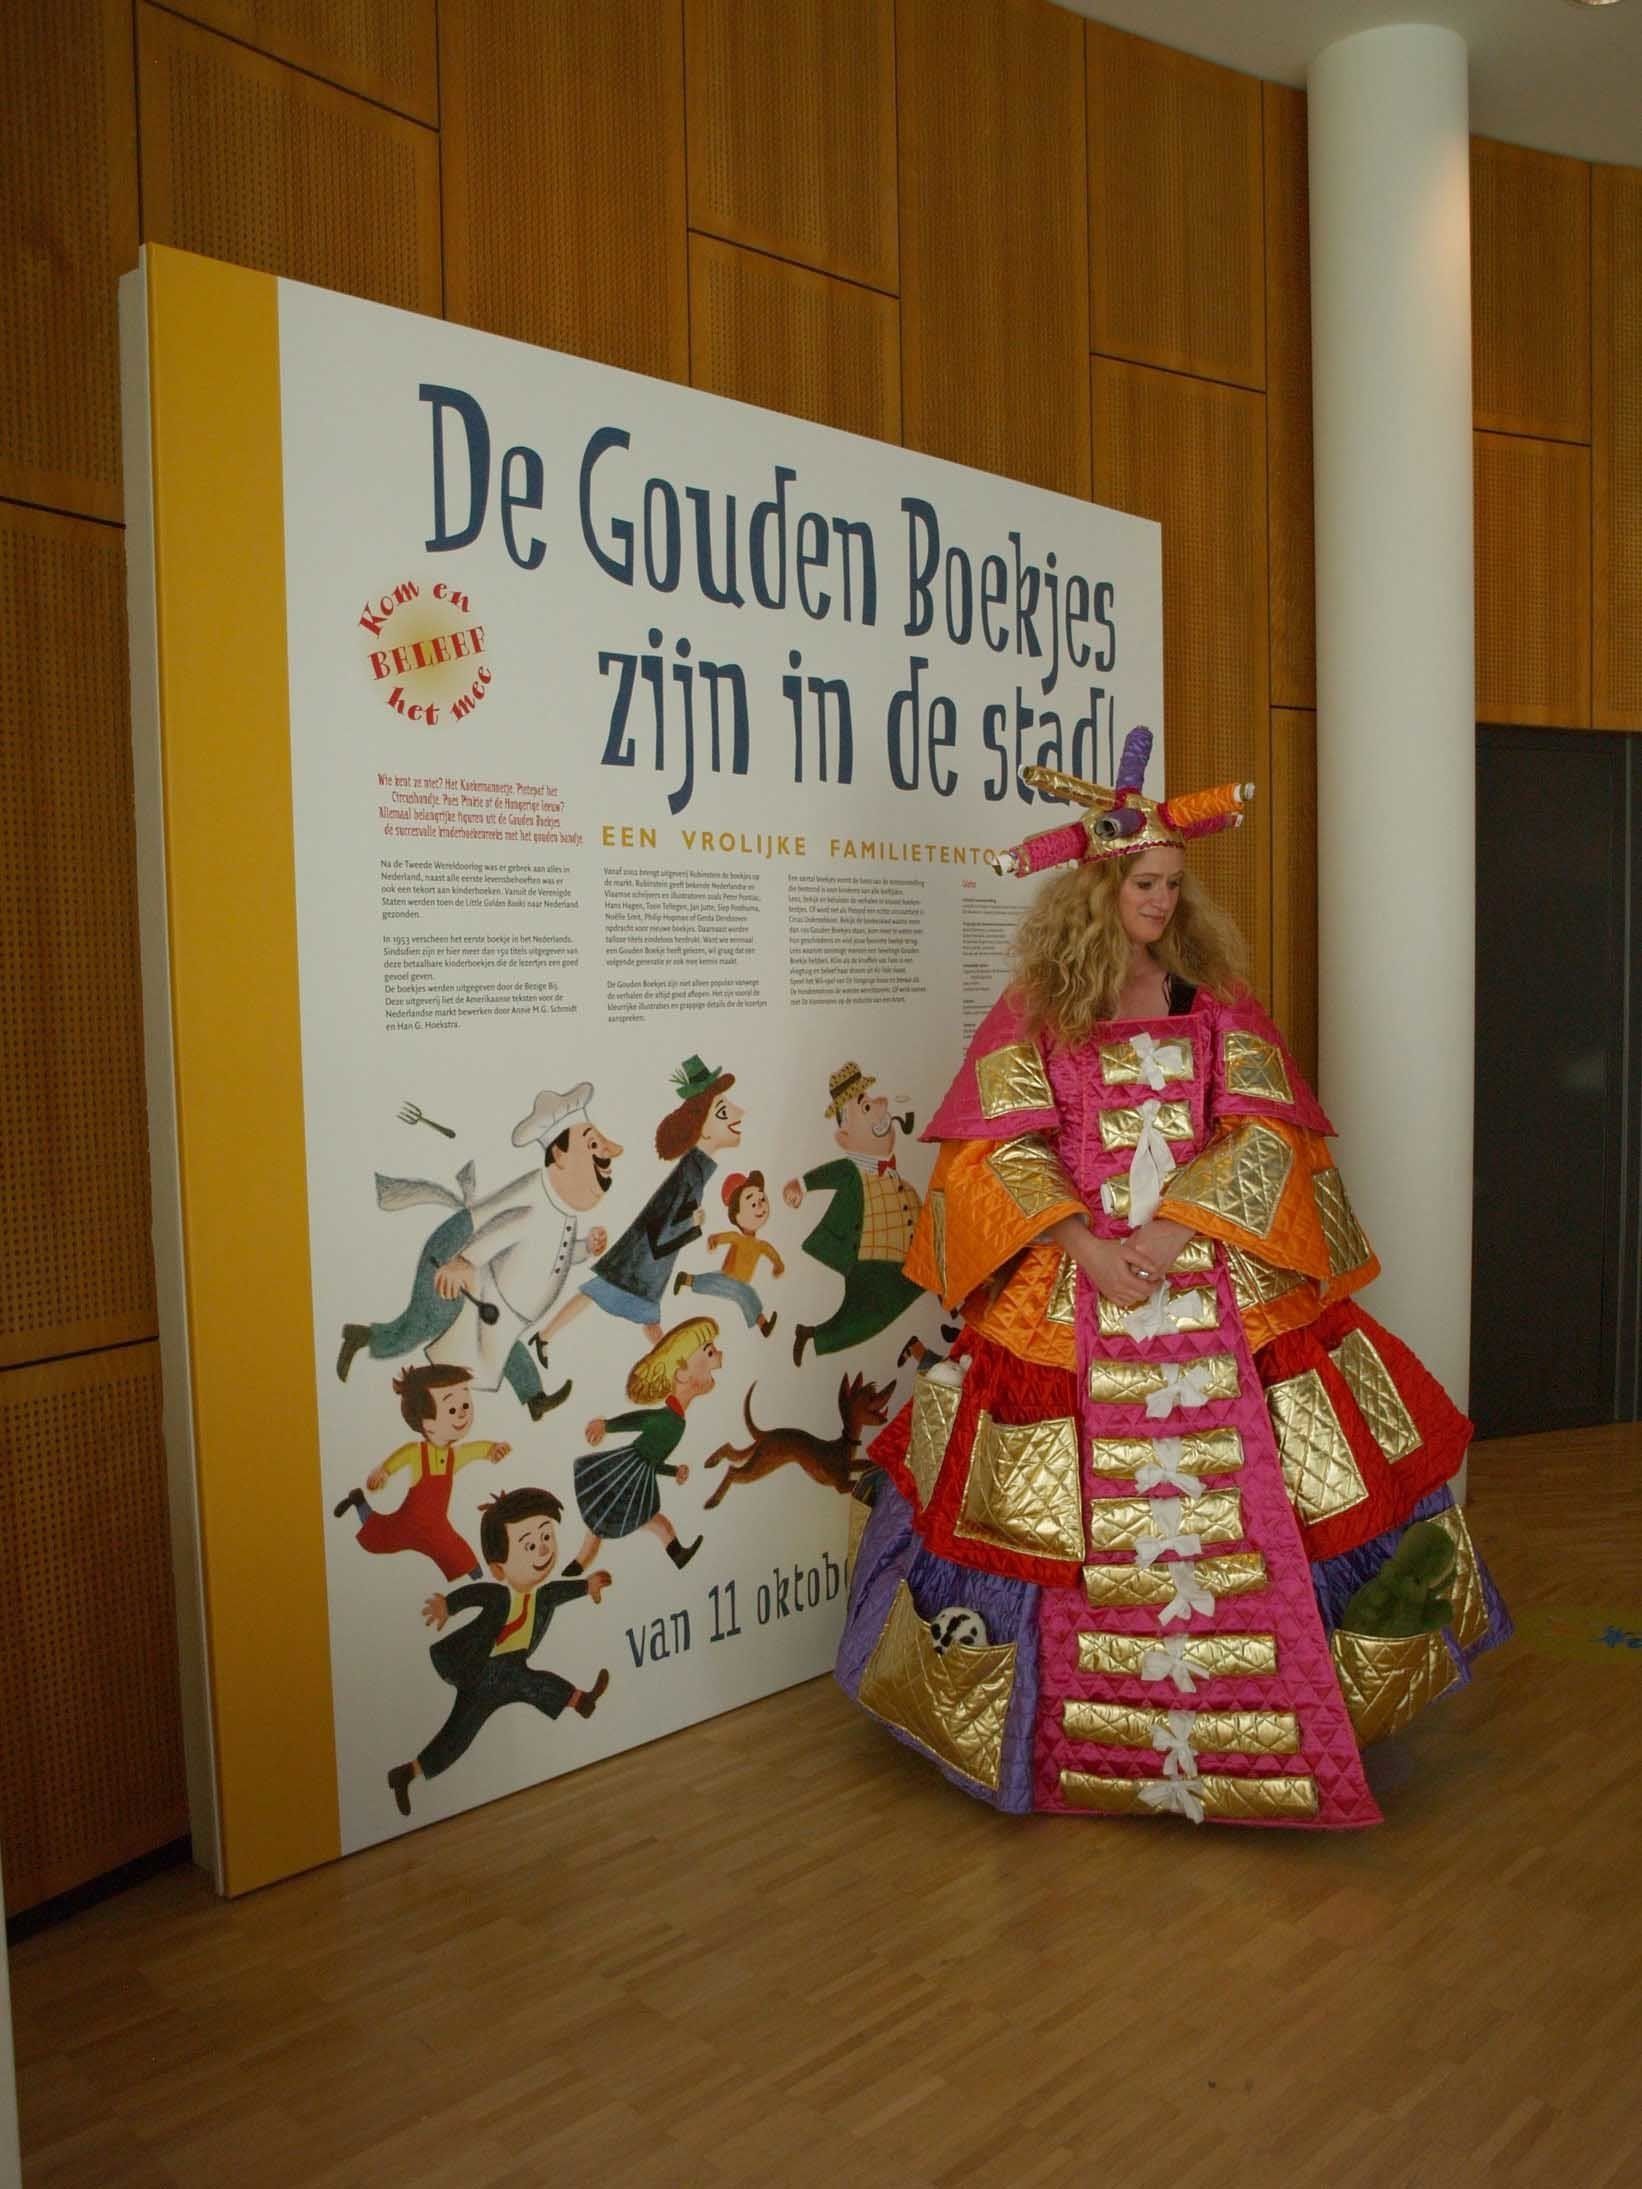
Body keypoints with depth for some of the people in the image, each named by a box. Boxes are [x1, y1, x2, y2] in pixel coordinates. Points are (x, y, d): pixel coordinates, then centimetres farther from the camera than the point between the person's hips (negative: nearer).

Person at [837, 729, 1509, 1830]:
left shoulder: (1220, 1007, 10)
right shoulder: (1034, 1012, 4)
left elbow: (1268, 1134, 2)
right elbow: (998, 1148, -3)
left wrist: (1179, 1224, -12)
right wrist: (1083, 1240, -16)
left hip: (1219, 1274, 2)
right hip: (1071, 1281, -1)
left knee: (1241, 1484, -1)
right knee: (1071, 1496, 1)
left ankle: (1285, 1718, 17)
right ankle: (1075, 1731, 19)